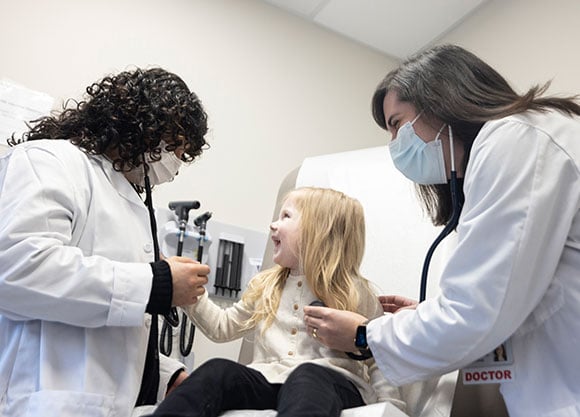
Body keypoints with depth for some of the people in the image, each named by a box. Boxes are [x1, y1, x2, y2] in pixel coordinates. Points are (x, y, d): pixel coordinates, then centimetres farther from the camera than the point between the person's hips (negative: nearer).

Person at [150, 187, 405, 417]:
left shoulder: (355, 293, 5)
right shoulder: (265, 286, 18)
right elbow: (221, 327, 24)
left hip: (331, 383, -4)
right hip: (268, 381, 4)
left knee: (307, 376, -38)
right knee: (218, 371, -26)